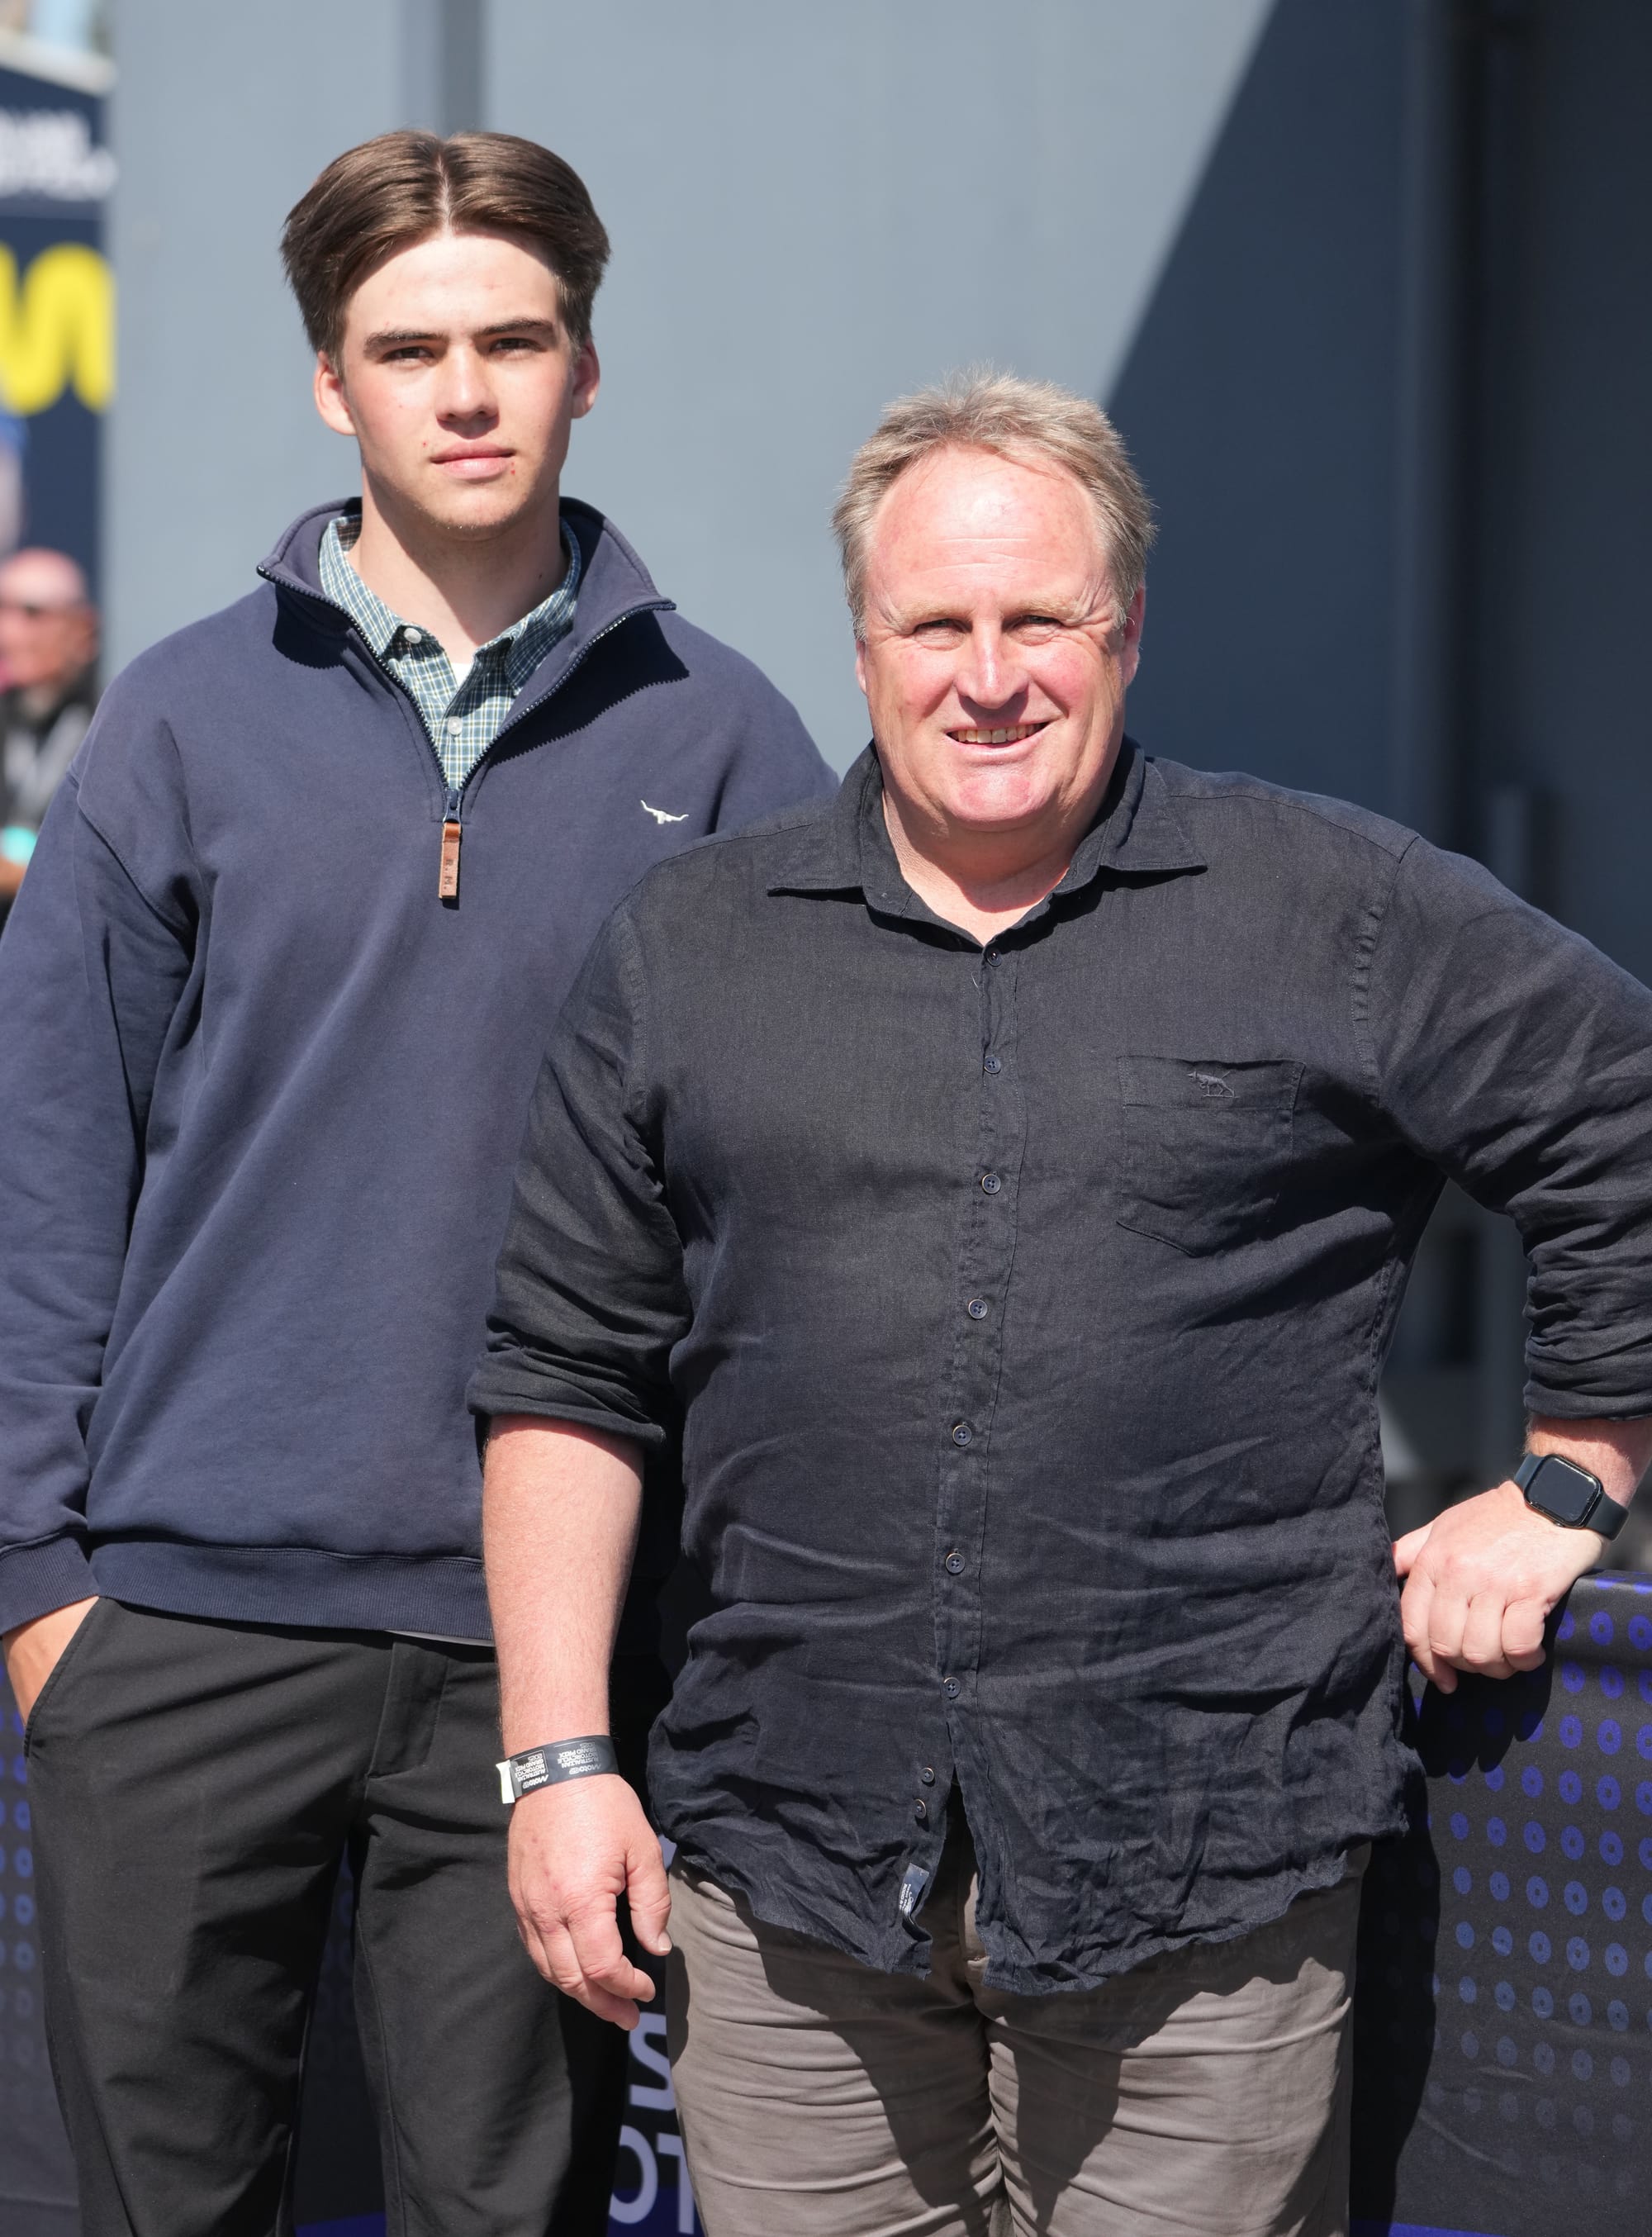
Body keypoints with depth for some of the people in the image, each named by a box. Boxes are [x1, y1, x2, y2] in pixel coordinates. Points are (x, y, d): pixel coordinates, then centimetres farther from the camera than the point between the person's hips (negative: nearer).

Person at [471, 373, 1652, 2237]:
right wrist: (557, 1756, 4)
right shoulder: (686, 951, 10)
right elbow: (567, 1371, 11)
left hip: (1200, 1875, -2)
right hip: (794, 1863, 2)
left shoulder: (1347, 921, 3)